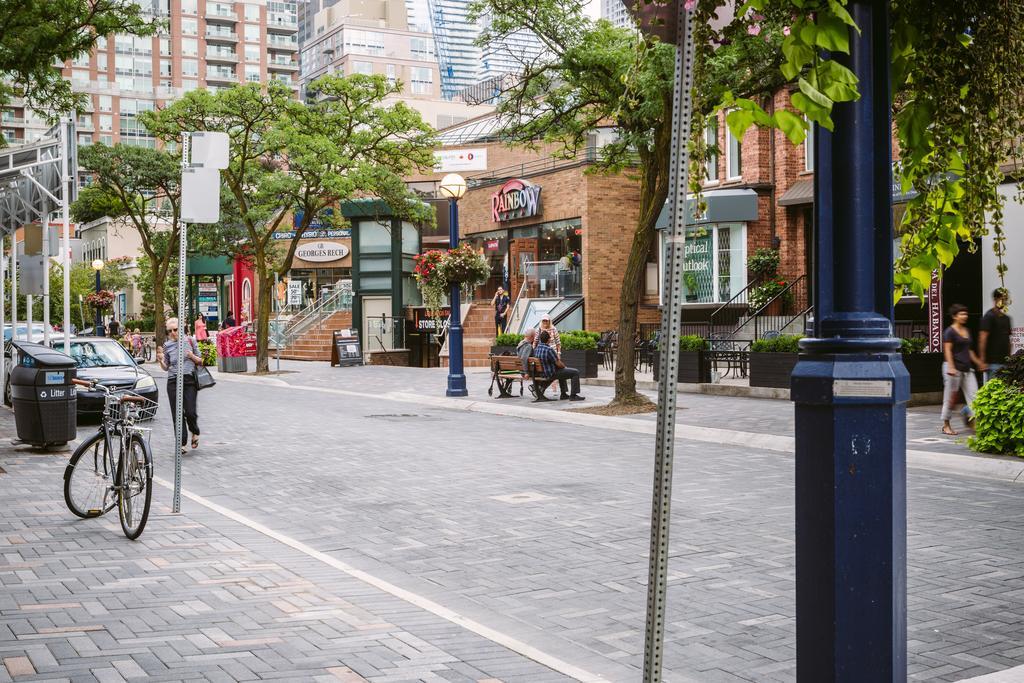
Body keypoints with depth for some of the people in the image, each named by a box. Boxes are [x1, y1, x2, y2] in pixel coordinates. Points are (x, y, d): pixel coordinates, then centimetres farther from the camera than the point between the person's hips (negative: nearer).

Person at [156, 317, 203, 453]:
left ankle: (194, 432, 21)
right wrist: (161, 361, -7)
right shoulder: (167, 346, 8)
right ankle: (182, 443, 5)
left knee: (190, 412, -10)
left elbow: (200, 361, 11)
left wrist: (192, 356, -9)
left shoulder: (190, 341, 5)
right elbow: (166, 368, 13)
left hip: (190, 380, -2)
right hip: (173, 382, 2)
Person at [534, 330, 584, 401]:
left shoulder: (536, 348, -5)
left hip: (542, 373, 9)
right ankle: (573, 395, 2)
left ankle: (563, 394, 39)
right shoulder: (549, 350, -29)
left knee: (562, 371, 38)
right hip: (552, 374, -9)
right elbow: (558, 364, -19)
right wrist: (564, 366, 0)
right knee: (575, 372, -1)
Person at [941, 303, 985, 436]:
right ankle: (946, 425, 10)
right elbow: (947, 351, -14)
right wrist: (951, 367, -23)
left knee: (974, 395, -4)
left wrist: (978, 362, 24)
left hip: (967, 368, 7)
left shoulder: (967, 331, 16)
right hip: (954, 369, -7)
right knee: (950, 397, 0)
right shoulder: (950, 332, -8)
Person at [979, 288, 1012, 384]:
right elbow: (982, 340, -13)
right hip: (993, 362, -8)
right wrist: (983, 361, -17)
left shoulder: (1006, 318, 16)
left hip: (1005, 361, 8)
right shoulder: (989, 316, -8)